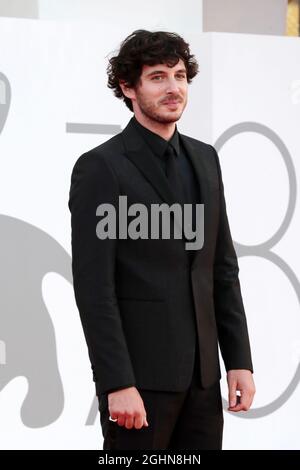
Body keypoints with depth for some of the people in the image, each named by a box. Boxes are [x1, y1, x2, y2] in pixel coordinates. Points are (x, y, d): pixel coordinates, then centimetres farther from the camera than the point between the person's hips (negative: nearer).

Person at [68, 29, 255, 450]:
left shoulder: (204, 159, 12)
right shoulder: (100, 167, -9)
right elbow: (93, 286, -14)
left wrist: (239, 360, 9)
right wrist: (117, 384, -19)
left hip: (201, 370, 6)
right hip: (138, 372, -6)